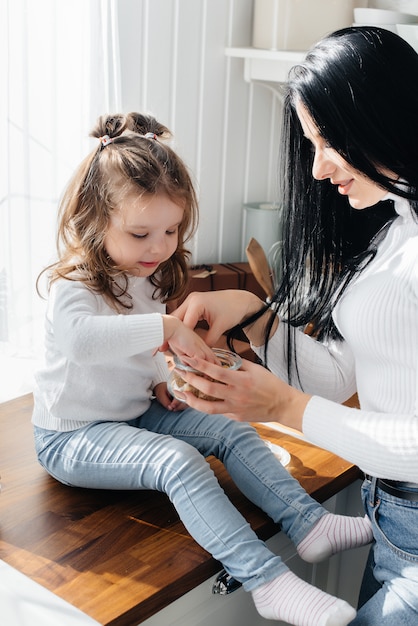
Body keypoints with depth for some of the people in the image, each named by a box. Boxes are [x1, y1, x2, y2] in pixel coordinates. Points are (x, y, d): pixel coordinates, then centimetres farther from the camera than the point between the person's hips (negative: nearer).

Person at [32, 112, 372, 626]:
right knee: (178, 460, -30)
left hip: (136, 412, 9)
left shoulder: (149, 279, 4)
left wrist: (162, 379, 2)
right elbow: (80, 338, -49)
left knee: (231, 432, -7)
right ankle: (267, 582, -35)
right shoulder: (74, 285, -23)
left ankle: (309, 525, -11)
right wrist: (164, 327, -53)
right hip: (73, 438, -8)